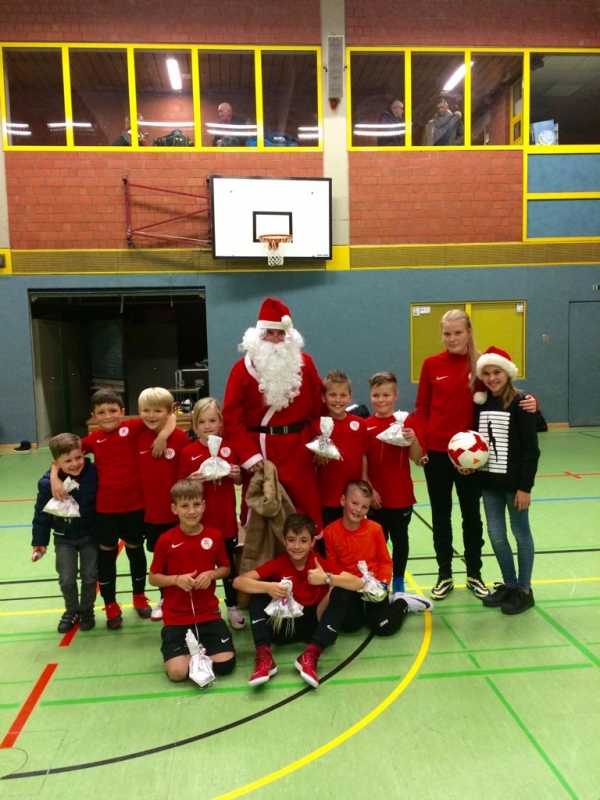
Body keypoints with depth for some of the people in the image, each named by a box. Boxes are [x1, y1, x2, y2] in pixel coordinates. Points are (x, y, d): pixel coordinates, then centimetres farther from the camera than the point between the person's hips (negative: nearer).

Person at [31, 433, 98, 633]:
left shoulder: (93, 474, -24)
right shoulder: (48, 483, -20)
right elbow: (41, 513, -7)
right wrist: (39, 542, -1)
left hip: (90, 535, 0)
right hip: (64, 538, 1)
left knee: (90, 577, 9)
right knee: (67, 579, 6)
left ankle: (86, 611, 33)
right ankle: (71, 611, 33)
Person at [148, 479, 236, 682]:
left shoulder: (214, 536, -4)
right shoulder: (165, 540, -9)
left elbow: (225, 568, 9)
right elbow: (153, 578, -1)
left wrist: (211, 574, -13)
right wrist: (176, 579, -19)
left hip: (208, 614, 2)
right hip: (175, 617, -1)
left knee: (225, 664, -10)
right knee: (178, 672, -16)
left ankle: (199, 651, 22)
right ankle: (193, 654, 19)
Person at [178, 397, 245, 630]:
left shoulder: (229, 448, -1)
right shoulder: (188, 452, -6)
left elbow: (239, 482, 9)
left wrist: (236, 475, -12)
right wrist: (192, 480, -22)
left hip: (226, 518, 2)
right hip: (200, 520, -1)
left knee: (229, 562, 14)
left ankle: (233, 607, 30)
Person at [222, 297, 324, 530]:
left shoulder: (304, 363, 4)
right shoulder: (243, 368, -3)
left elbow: (318, 407, 8)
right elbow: (232, 417, -6)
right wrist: (248, 455, -14)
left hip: (298, 450, 2)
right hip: (259, 450, -1)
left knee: (305, 511, 7)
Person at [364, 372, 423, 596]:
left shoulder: (406, 423, -3)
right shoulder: (366, 426, -3)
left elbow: (417, 459, -3)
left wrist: (413, 439, -21)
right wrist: (368, 490, -8)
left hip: (402, 495, 1)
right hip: (376, 497, 0)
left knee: (400, 539, 12)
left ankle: (398, 583, 27)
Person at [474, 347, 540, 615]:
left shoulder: (520, 404, -11)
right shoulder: (481, 404, 5)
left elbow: (531, 449, -12)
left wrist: (525, 486, -14)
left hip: (513, 481, -5)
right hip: (489, 481, 5)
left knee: (520, 533, 9)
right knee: (495, 534, 12)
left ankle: (524, 590, 23)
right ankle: (509, 584, 29)